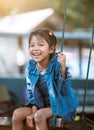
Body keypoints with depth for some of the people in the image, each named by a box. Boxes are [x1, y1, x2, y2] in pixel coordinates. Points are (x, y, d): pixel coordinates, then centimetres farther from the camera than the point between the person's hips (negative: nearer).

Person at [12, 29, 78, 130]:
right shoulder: (31, 68, -4)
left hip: (61, 105, -6)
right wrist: (33, 110, -10)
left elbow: (64, 91, -30)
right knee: (17, 113, -10)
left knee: (40, 115, -30)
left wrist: (63, 68, -45)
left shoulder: (57, 64, -20)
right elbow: (31, 93, 7)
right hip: (41, 105, 6)